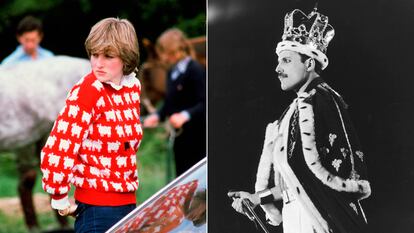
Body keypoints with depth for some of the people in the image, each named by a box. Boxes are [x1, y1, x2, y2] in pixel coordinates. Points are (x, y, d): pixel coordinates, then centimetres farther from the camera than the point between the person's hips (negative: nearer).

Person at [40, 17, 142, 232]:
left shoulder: (133, 86, 7)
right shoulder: (88, 91, -15)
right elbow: (56, 150, -20)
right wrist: (60, 200, -12)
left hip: (128, 201, 7)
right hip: (97, 206, -7)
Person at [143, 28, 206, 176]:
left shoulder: (195, 71, -14)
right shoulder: (172, 72, 12)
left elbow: (203, 103, -20)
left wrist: (185, 115, -34)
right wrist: (157, 116, 1)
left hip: (195, 137, -8)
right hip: (179, 137, 8)